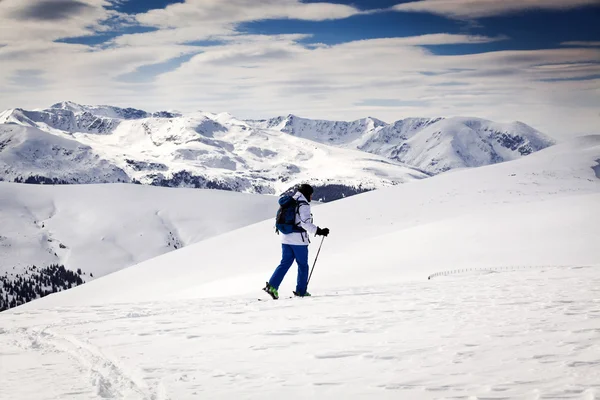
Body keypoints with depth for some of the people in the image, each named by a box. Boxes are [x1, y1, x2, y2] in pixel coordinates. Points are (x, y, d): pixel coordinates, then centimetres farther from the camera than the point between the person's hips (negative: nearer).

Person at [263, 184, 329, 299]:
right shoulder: (303, 205, -12)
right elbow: (305, 223, -21)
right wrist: (319, 231, -19)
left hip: (285, 238, 7)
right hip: (298, 240, -7)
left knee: (285, 263, 9)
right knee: (303, 265, 7)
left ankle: (272, 285, -5)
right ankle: (301, 290, 12)